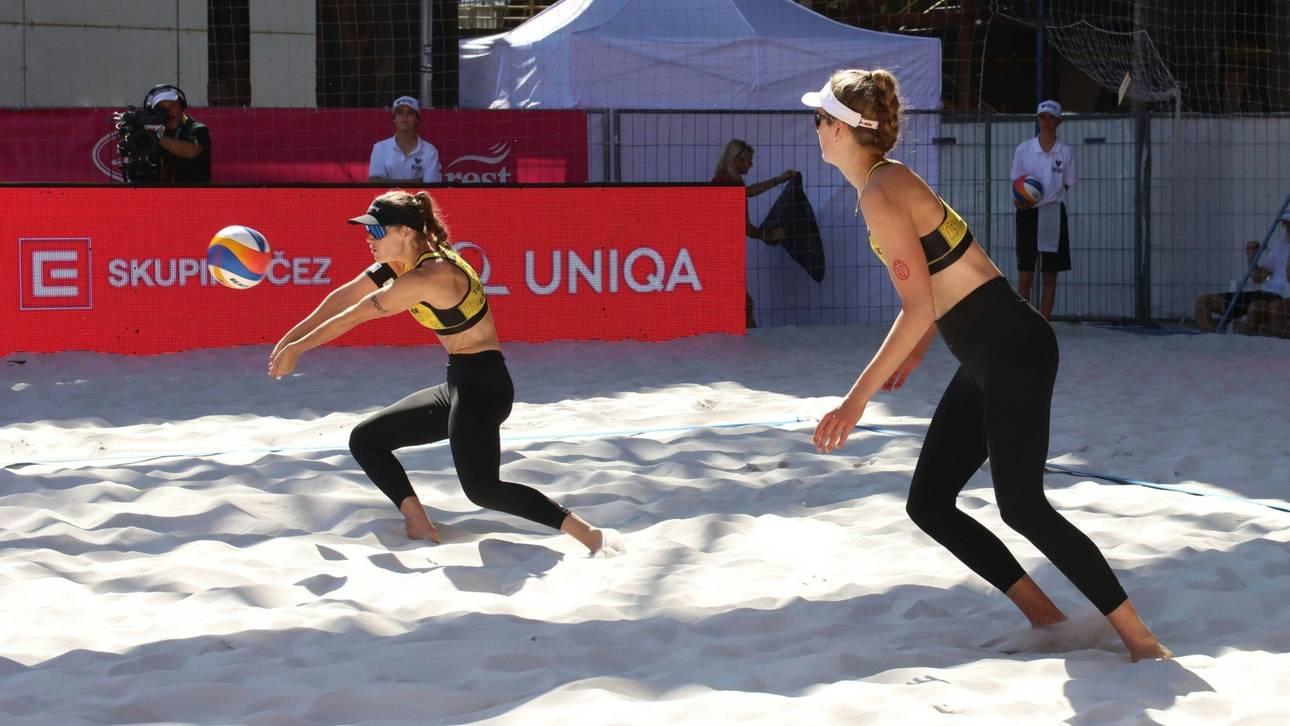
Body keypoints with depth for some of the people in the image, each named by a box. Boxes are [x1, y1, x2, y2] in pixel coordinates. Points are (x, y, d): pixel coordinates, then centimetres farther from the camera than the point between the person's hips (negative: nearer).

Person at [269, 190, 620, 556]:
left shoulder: (431, 275, -23)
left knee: (482, 488, -22)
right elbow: (341, 299, 14)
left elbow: (354, 316, -16)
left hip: (482, 385, -10)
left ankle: (592, 535, -21)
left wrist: (296, 348, -6)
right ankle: (420, 529, 2)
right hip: (459, 386, 10)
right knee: (365, 441, 11)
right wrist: (289, 340, 15)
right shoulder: (400, 264, 5)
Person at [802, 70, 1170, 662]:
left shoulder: (880, 195, -18)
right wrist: (916, 351, 31)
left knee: (1021, 506, -14)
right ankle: (1045, 617, 9)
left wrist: (859, 397, -22)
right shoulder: (889, 180, 12)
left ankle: (1142, 641, -10)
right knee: (928, 504, 8)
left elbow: (918, 308, -23)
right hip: (985, 358, 10)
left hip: (1012, 349, -10)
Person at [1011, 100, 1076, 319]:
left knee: (1049, 275, 3)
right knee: (1024, 275, -1)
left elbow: (1066, 185, 8)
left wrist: (1044, 198, -5)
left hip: (1053, 214, 0)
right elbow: (1017, 183, 6)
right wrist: (1018, 200, -15)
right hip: (1028, 213, 0)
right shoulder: (1024, 149, 2)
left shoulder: (1065, 152, 2)